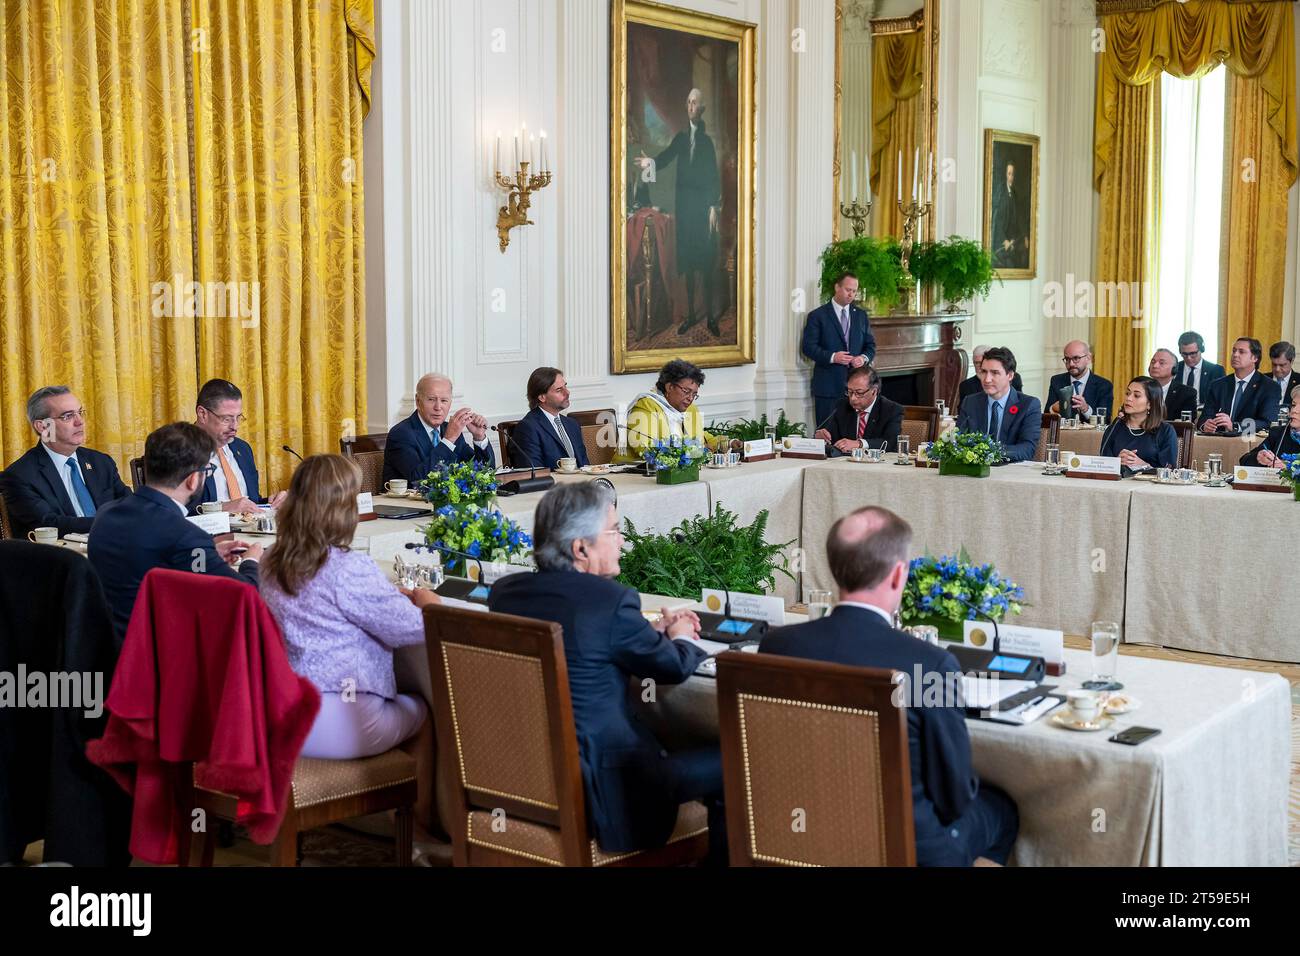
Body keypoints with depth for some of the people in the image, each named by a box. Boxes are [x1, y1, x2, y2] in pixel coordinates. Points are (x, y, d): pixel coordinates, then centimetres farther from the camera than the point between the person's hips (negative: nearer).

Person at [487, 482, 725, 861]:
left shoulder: (504, 591, 0)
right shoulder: (609, 600, -20)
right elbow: (675, 667, -5)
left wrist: (653, 630, 15)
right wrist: (680, 637, 17)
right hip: (598, 791, -8)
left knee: (663, 732, 29)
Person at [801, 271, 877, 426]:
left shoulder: (861, 316, 14)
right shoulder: (817, 316, 1)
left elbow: (870, 345, 16)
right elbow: (808, 347, -5)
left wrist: (864, 358, -7)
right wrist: (832, 357, -19)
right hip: (828, 386, -4)